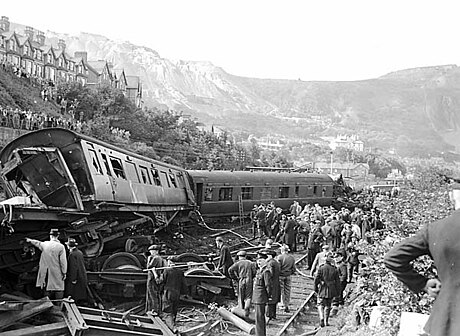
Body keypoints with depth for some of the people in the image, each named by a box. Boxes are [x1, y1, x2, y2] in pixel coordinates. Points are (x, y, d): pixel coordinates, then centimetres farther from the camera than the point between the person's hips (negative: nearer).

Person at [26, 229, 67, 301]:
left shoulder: (44, 244, 1)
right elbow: (63, 261, -11)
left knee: (47, 289, 11)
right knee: (58, 290, 0)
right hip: (57, 273, -4)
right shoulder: (61, 247, -10)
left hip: (46, 273, 4)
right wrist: (64, 273, -3)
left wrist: (29, 240, 45)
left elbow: (37, 243, 24)